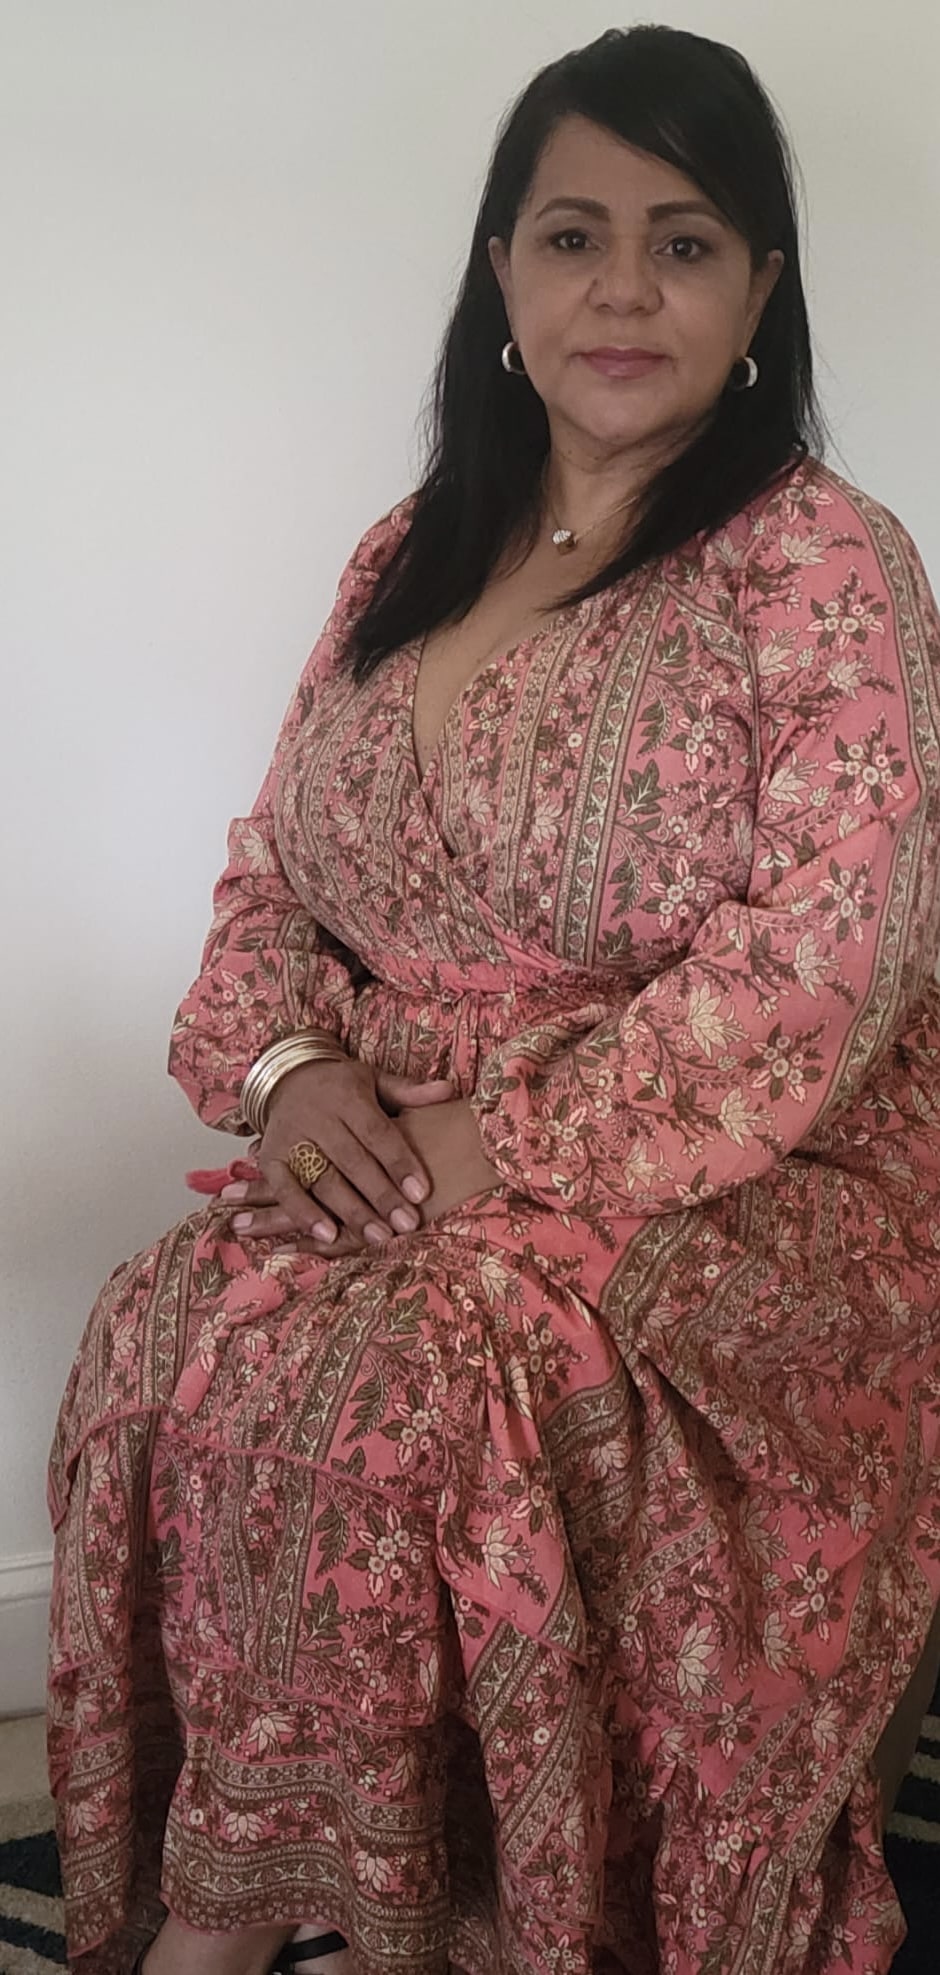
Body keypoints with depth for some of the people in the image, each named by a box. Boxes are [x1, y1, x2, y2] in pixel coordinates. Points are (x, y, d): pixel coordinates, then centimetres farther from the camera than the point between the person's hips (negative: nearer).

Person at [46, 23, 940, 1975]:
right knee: (169, 1346, -23)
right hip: (383, 1156, 5)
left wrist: (513, 1139, -19)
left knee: (399, 1392, -31)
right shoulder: (407, 560, 13)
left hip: (740, 1188, -5)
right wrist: (287, 1063, -7)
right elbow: (270, 871, 15)